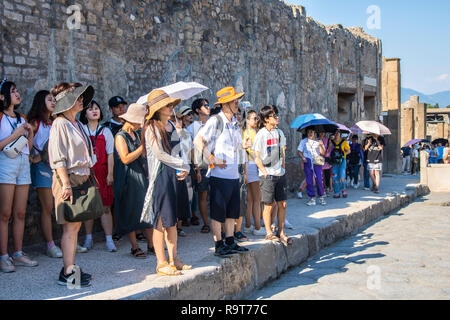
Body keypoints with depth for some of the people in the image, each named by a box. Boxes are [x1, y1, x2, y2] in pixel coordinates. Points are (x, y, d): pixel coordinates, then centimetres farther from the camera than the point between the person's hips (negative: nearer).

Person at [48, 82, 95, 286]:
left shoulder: (76, 124, 18)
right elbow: (58, 158, -15)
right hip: (68, 179, -8)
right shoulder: (60, 124, -9)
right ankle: (67, 274, -4)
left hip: (81, 179, 9)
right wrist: (66, 184, -20)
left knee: (76, 225, 9)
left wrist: (86, 178, 18)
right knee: (70, 227, -8)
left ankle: (71, 268, 15)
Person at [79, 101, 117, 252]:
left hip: (102, 172, 0)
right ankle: (89, 239, 12)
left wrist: (110, 174, -2)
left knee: (105, 206, -4)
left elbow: (110, 154, 7)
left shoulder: (105, 131, 10)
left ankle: (109, 240, -2)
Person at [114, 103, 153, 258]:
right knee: (131, 212, -1)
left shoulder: (135, 134, 16)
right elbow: (126, 159, -19)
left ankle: (151, 245, 8)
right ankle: (135, 247, 7)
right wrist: (143, 146, -16)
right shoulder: (120, 136, -8)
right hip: (128, 178, -7)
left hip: (142, 175, 7)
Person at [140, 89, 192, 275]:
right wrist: (183, 165, -7)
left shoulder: (170, 126, 17)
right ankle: (161, 263, 2)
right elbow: (160, 154, -15)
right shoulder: (152, 128, -8)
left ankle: (173, 259, 20)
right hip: (160, 177, -8)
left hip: (175, 176, 8)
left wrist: (185, 169, -1)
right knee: (161, 222, -4)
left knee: (172, 221, 12)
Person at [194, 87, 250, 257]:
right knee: (218, 211, -1)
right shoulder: (215, 121, -9)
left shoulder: (233, 123, 16)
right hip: (219, 174, -8)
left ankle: (230, 242, 22)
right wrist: (212, 159, -18)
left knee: (232, 210, 13)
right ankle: (219, 245, 6)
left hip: (234, 174, 8)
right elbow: (197, 141, -16)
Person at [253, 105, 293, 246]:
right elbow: (257, 156, -8)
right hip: (267, 175, -6)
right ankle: (269, 233, 11)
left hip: (280, 174, 6)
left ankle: (281, 232, 17)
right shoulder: (261, 134, -8)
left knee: (282, 204, 6)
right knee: (269, 205, -1)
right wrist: (265, 172, -12)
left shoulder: (279, 132, 10)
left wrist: (283, 168, 11)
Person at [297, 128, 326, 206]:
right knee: (309, 181, -2)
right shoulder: (303, 142, 13)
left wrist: (321, 146, -10)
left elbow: (323, 154, 6)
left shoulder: (318, 141, 12)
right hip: (308, 162, 1)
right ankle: (312, 198, 6)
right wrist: (302, 157, -9)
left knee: (319, 180, -10)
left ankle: (322, 197, 4)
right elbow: (299, 152, 10)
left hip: (317, 162, -1)